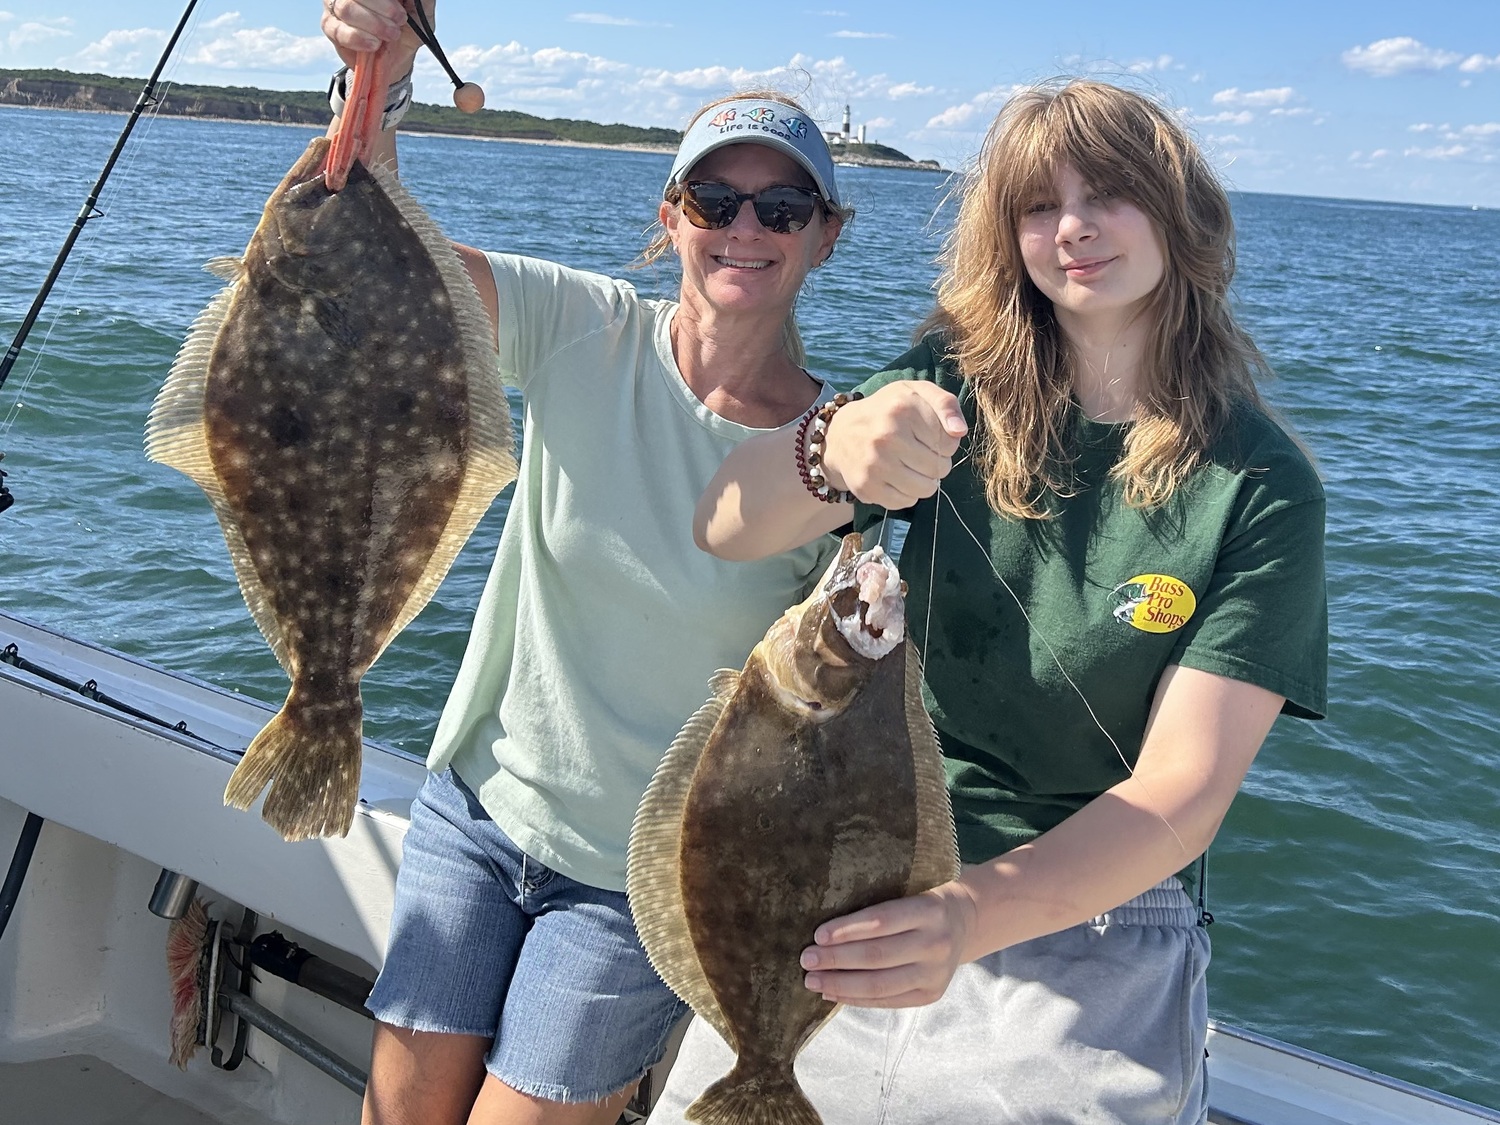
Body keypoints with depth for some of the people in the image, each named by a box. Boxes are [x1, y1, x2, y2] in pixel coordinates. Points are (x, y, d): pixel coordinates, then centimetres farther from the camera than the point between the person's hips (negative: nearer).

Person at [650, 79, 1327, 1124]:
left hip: (1091, 943, -2)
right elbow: (728, 526, -15)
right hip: (856, 900, 3)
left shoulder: (1260, 487, -10)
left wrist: (971, 915, -35)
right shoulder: (961, 383, -2)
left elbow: (1182, 789, -18)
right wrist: (832, 451, -38)